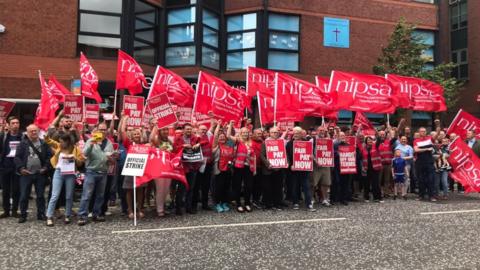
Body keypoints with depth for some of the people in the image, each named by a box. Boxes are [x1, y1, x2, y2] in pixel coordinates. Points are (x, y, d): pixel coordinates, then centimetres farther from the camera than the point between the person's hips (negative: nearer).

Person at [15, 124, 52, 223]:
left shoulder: (44, 143, 6)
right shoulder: (23, 143, 2)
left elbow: (49, 155, 3)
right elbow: (17, 157, -2)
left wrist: (46, 167, -8)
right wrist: (21, 168, -13)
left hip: (40, 174, 1)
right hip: (26, 174, -1)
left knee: (41, 195, 8)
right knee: (24, 195, 5)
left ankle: (41, 214, 17)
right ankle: (23, 215, 17)